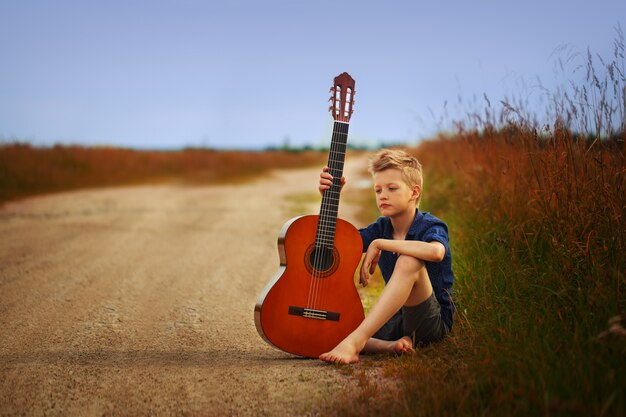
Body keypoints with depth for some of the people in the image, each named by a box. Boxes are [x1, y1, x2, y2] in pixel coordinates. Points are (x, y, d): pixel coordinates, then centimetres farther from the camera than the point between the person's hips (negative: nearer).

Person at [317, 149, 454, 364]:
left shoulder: (430, 226, -11)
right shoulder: (381, 228, 8)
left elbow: (436, 252, -37)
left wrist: (379, 244, -28)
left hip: (434, 322, -6)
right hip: (395, 320, 6)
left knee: (408, 262, -35)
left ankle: (355, 341, -40)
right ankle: (393, 345, -25)